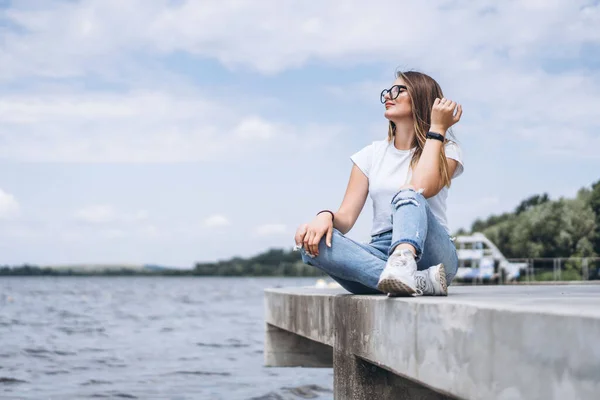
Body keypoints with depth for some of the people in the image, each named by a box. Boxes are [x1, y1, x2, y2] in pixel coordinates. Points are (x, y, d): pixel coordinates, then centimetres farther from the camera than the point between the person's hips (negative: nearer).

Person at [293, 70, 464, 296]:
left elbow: (422, 189, -16)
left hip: (430, 254, -3)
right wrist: (325, 216, -18)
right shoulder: (373, 154, 17)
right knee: (311, 241, -26)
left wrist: (437, 129, -6)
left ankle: (402, 267, -62)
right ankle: (418, 281, -42)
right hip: (381, 257, 3)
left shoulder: (445, 150, 7)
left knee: (407, 195, -32)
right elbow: (346, 217, 6)